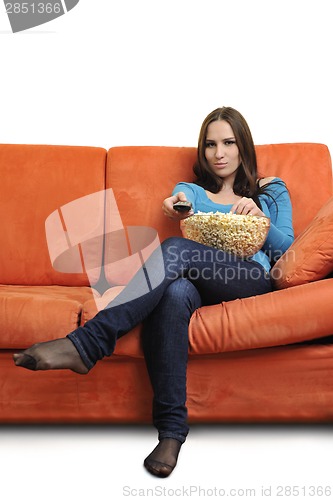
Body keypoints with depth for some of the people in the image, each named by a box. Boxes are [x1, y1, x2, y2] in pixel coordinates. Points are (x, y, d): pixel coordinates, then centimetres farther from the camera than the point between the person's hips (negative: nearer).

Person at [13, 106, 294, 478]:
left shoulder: (271, 190, 26)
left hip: (251, 277, -1)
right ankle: (171, 430, -35)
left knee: (176, 250, -32)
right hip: (198, 284, 2)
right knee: (174, 292, -38)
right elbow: (181, 210, 2)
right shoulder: (190, 190, 28)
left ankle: (85, 344, -37)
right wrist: (176, 210, -24)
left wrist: (260, 217, -6)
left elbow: (286, 247, 15)